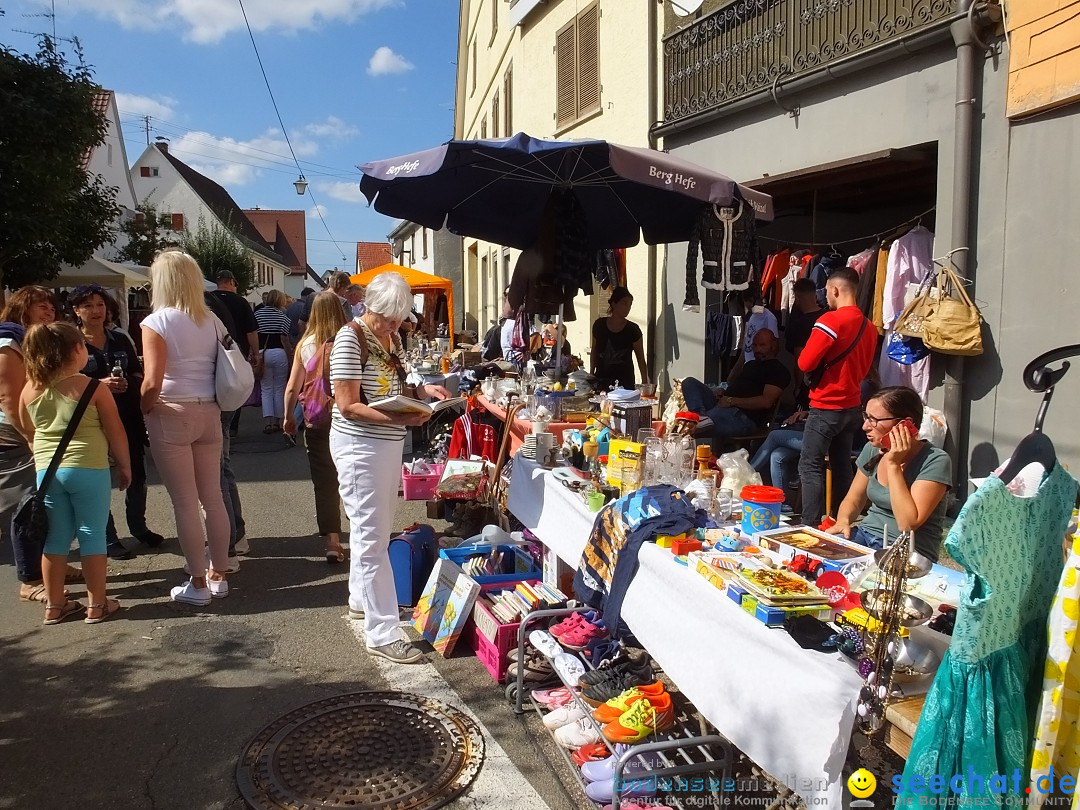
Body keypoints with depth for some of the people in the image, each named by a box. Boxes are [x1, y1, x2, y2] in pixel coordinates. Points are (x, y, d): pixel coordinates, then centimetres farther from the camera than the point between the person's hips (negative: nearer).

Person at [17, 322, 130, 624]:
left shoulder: (30, 391, 3)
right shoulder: (92, 387, -10)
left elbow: (28, 430, 17)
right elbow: (115, 433, -6)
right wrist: (124, 465, 6)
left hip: (46, 470, 4)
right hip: (88, 470, -4)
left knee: (56, 537, 13)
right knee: (92, 536, 5)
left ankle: (54, 605, 22)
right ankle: (97, 605, 12)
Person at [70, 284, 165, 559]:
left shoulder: (120, 339, 9)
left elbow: (138, 374, 14)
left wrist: (128, 382, -6)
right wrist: (99, 384, -22)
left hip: (128, 416, 5)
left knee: (136, 473, 12)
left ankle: (138, 526, 30)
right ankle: (109, 538, 14)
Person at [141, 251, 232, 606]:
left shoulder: (156, 322, -10)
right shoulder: (211, 320, 6)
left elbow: (153, 382, -16)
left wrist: (142, 411, 0)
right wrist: (209, 403, 16)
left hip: (171, 415, -5)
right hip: (209, 413, 5)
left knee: (184, 502, 2)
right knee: (213, 497, 12)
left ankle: (198, 584, 10)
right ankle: (219, 574, 22)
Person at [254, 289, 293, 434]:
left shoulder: (258, 314, 6)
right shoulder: (282, 316, -2)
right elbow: (284, 340, -9)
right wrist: (290, 355, -2)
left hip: (263, 353, 2)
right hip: (279, 353, -2)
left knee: (266, 389, 6)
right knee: (279, 389, 7)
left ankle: (268, 421, -6)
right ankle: (277, 421, 10)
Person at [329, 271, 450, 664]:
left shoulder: (391, 336, 9)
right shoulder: (351, 338, -16)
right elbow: (348, 406, -20)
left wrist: (424, 390, 1)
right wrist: (399, 419, -31)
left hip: (388, 443, 9)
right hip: (360, 445, -9)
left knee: (374, 528, 20)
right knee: (372, 537, -6)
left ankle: (360, 599, 39)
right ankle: (382, 633, -1)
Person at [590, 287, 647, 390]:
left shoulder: (633, 330, -4)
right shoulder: (599, 325, 2)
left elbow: (640, 358, 1)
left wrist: (645, 382, -4)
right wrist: (591, 375, 16)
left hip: (625, 383, -2)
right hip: (601, 381, 2)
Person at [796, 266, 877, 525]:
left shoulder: (831, 320, -17)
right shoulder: (869, 327, 5)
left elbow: (805, 363, -16)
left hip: (826, 407, -7)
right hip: (852, 406, 7)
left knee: (810, 467, -3)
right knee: (842, 466, 14)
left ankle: (811, 525, -5)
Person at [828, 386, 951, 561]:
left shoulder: (935, 461, -15)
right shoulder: (872, 449, 2)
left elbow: (907, 524, -24)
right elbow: (853, 501, 14)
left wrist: (893, 464, -22)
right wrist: (843, 522, -10)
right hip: (866, 534, 6)